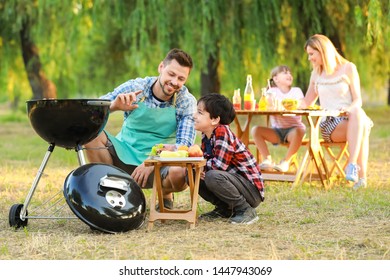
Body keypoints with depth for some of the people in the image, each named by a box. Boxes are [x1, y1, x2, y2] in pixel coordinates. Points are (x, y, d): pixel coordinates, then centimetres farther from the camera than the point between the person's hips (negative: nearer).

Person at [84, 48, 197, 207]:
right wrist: (114, 106, -31)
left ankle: (165, 195, 3)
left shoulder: (187, 102, -7)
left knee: (180, 173, -35)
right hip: (124, 156, 1)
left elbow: (184, 145, -14)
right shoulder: (134, 88, -7)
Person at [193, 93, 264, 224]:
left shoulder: (222, 132, -21)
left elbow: (219, 165, -28)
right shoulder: (206, 136, 6)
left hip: (252, 188, -9)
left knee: (213, 176, -34)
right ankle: (225, 209, 12)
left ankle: (246, 210, -15)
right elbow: (206, 160, 7)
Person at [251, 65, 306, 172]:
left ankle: (286, 161, -21)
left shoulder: (296, 91, 6)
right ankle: (267, 160, -12)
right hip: (276, 131, 2)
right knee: (255, 130, -20)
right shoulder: (272, 91, 9)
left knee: (299, 131, -37)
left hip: (293, 129, -2)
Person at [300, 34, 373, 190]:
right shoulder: (316, 73, 19)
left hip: (349, 117, -1)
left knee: (357, 113, -41)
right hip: (329, 125, 1)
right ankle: (361, 176, -47)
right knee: (360, 127, -35)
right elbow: (307, 103, 23)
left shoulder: (348, 68, 7)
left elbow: (358, 100, 1)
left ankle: (352, 166, -49)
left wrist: (350, 108, -21)